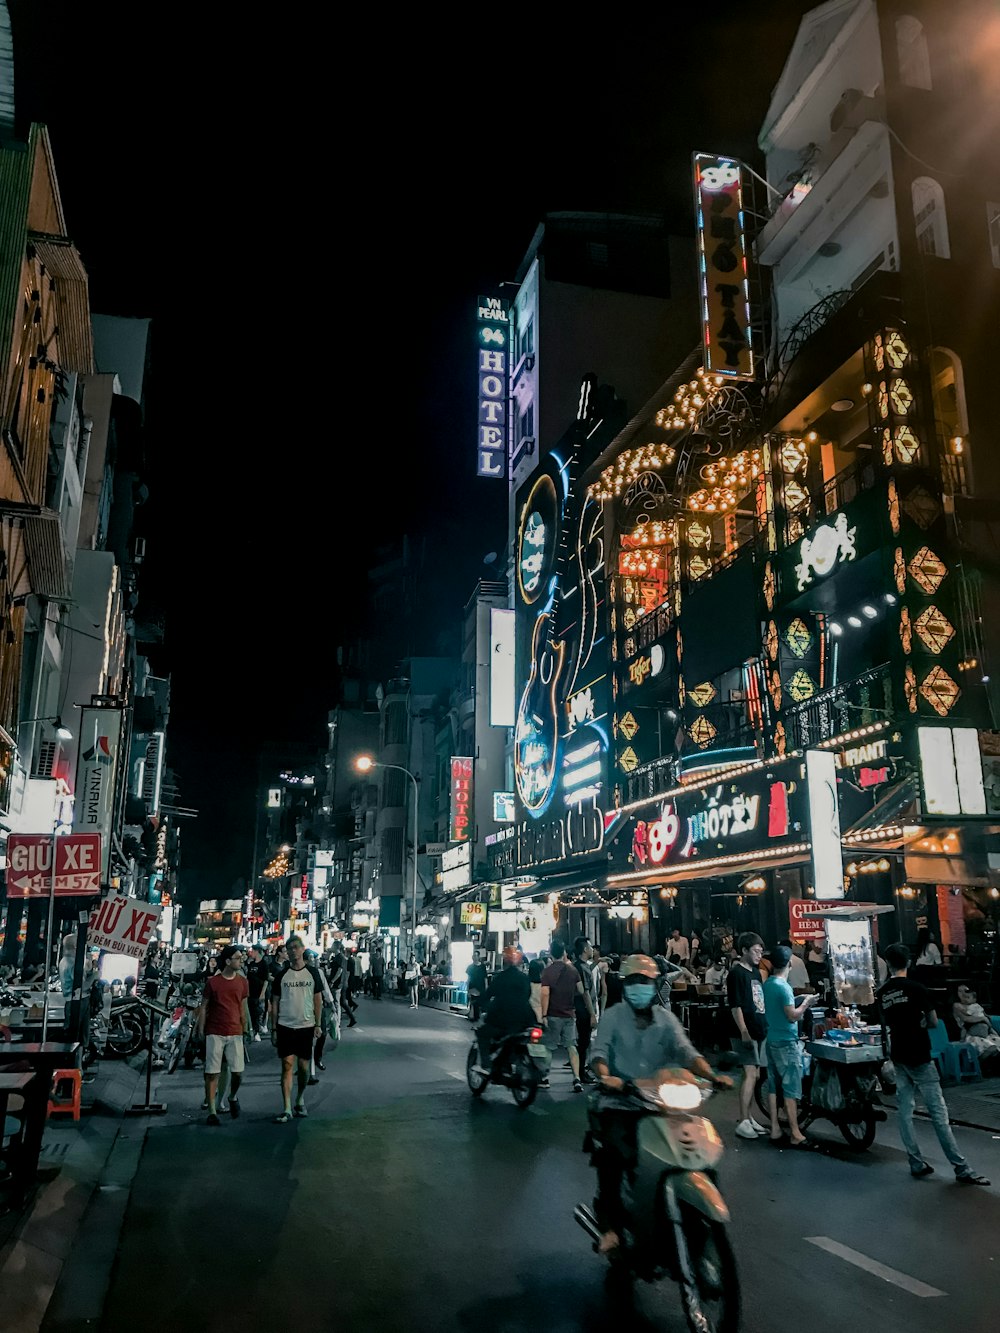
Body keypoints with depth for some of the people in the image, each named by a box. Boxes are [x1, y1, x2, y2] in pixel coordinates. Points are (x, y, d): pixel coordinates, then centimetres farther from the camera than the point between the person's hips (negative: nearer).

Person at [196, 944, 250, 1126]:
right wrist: (200, 1030, -2)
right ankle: (212, 1112, 9)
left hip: (235, 1033, 3)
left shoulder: (242, 981, 5)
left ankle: (233, 1097, 29)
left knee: (238, 1071, 0)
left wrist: (245, 1029, 12)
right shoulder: (212, 982, -5)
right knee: (212, 1073, 0)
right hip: (214, 1033, -3)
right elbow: (203, 1007, 0)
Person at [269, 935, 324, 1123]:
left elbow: (318, 1000, 4)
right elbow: (275, 1003, 5)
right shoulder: (282, 975, 2)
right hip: (285, 1026, -1)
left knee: (303, 1067, 8)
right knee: (287, 1066, -5)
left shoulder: (312, 972, 2)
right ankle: (287, 1109, -3)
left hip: (306, 1026, 1)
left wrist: (318, 1025, -2)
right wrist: (273, 1029, 1)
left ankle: (299, 1101, 28)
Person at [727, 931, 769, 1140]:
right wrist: (744, 1032, -21)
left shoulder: (756, 972, 15)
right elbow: (735, 1006, -16)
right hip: (746, 1034, -8)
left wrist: (766, 1027, 19)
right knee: (750, 1074, -11)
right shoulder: (736, 973, -11)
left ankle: (748, 1117, 21)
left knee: (753, 1075, 11)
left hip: (759, 1031, 8)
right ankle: (743, 1123, -8)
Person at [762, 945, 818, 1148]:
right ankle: (795, 1136, -1)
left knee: (773, 1087, 9)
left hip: (772, 1040, 8)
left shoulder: (767, 985, 8)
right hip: (786, 1042, -8)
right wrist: (805, 1003, -4)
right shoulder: (783, 987, -18)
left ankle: (775, 1131, 14)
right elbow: (792, 1016, -19)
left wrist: (796, 1001, 16)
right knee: (791, 1090, -4)